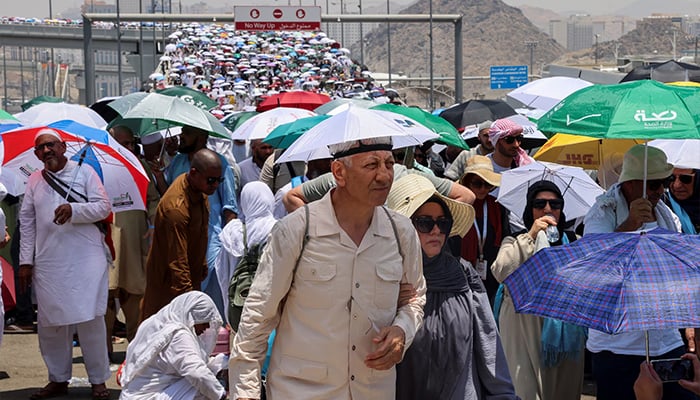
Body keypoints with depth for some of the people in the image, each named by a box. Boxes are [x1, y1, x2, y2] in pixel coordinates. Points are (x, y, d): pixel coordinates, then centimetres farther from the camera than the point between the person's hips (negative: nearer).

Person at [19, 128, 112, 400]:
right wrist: (25, 261, 8)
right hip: (48, 263, 3)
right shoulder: (34, 181, 13)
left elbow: (103, 206, -4)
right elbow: (27, 221, 13)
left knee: (90, 320, -5)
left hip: (85, 260, -3)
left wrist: (73, 210, -20)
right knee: (50, 322, 5)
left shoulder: (84, 172, 3)